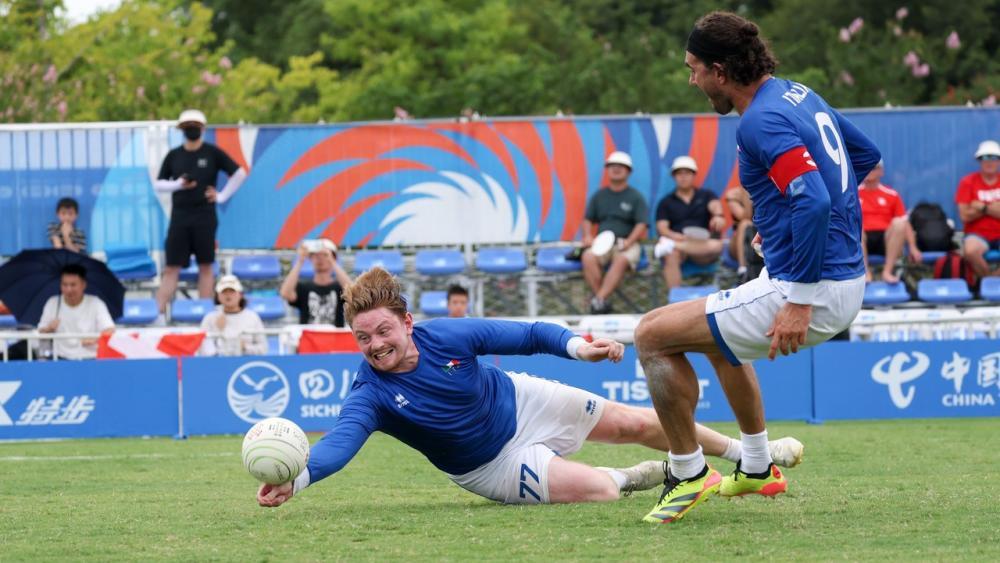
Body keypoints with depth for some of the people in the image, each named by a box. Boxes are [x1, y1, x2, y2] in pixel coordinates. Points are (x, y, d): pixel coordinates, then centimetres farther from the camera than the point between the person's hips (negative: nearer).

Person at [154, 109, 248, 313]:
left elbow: (240, 173, 3)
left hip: (205, 217, -2)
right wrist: (178, 184, -7)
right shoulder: (173, 155, 8)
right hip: (179, 217, 2)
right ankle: (158, 311, -6)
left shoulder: (213, 153, 1)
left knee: (205, 266, 3)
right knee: (172, 267, -2)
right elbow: (158, 184, 11)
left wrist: (222, 196, 0)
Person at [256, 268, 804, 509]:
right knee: (600, 490, -19)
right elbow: (340, 440, -47)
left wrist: (573, 344, -33)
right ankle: (628, 477, 19)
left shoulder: (446, 335, -24)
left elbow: (527, 335, -15)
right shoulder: (370, 394, -29)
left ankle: (742, 451, 34)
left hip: (520, 401, 2)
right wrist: (297, 477, -67)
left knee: (636, 423, 9)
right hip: (491, 466, -2)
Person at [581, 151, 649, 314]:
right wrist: (587, 236, -1)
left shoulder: (635, 197, 10)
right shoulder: (599, 196, 20)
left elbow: (641, 224, 1)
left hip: (627, 243, -3)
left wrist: (628, 242, -16)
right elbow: (588, 219, 21)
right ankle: (602, 302, -34)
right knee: (588, 257, -31)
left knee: (622, 260, -37)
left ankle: (599, 300, -45)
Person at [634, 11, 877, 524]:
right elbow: (865, 155, 24)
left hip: (812, 289, -10)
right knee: (718, 336, 36)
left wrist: (800, 302, -29)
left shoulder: (762, 122, -19)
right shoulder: (797, 94, 11)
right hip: (846, 279, 10)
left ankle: (688, 473, 4)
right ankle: (757, 470, 42)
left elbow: (814, 202, -31)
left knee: (653, 335, -5)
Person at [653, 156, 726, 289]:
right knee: (671, 255, -38)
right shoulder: (666, 202, 18)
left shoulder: (706, 195, 18)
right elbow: (661, 227, 4)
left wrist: (718, 216, -33)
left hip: (703, 245, 1)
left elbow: (715, 205, -5)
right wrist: (675, 236, -21)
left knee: (716, 246, -36)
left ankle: (673, 245, -40)